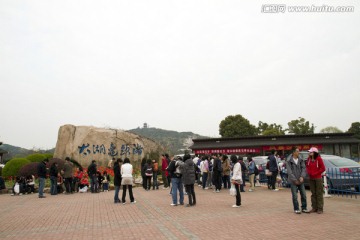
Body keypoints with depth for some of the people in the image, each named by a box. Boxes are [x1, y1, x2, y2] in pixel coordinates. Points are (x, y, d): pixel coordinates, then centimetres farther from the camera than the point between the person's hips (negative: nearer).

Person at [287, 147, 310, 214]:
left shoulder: (301, 160, 4)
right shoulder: (289, 161, -7)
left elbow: (304, 169, 0)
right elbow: (289, 172, -10)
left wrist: (302, 177, -15)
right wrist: (295, 180, -13)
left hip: (300, 180, 4)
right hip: (293, 181, -4)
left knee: (303, 195, 7)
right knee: (295, 196, 1)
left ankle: (304, 208, 21)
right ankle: (296, 209, 12)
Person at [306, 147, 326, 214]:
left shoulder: (319, 159, -10)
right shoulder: (309, 159, 6)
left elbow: (323, 168, -10)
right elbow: (307, 166, 14)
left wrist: (315, 173, -12)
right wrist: (309, 172, -3)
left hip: (318, 178, -5)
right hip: (311, 178, 5)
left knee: (319, 193, 0)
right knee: (313, 193, 11)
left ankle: (320, 209, 8)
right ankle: (314, 208, 19)